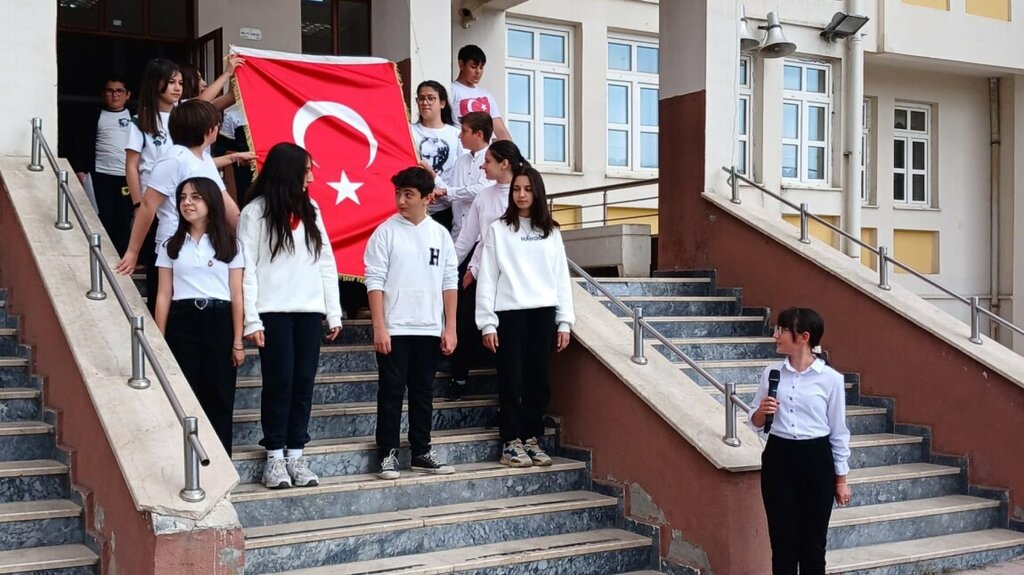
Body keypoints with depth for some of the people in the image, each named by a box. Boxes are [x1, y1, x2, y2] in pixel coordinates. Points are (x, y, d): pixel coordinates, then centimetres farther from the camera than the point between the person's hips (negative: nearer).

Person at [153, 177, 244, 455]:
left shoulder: (229, 245, 5)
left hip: (218, 322, -1)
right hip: (182, 323, 1)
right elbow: (164, 295, 7)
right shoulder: (172, 245, 9)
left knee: (219, 399, 1)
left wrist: (237, 341, -3)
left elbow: (237, 296, 2)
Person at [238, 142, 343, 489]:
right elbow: (246, 268, -6)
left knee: (303, 381, 3)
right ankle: (274, 456, 6)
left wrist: (334, 313, 8)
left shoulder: (311, 210, 12)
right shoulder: (256, 212, -3)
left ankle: (296, 453, 10)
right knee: (279, 381, -3)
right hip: (274, 311, -4)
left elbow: (326, 262, 12)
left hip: (310, 310, 4)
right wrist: (251, 320, -12)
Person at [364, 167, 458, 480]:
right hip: (394, 328, -3)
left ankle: (421, 452, 19)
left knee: (423, 393, 10)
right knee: (391, 392, 1)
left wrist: (450, 328, 3)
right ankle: (388, 453, 8)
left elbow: (449, 283, 7)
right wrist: (379, 327, -12)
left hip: (429, 329, 3)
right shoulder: (386, 231, -3)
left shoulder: (440, 234, 6)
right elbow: (374, 281, -5)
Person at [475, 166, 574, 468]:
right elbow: (487, 278, -1)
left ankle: (532, 438, 17)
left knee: (540, 381, 5)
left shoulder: (550, 232, 12)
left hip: (543, 313, 3)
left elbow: (562, 277, 11)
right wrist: (487, 323, -7)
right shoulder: (498, 230, 3)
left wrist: (564, 321, 5)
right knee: (512, 380, 0)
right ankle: (511, 443, 9)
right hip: (510, 313, -3)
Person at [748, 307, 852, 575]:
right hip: (778, 458, 2)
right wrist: (761, 412, -13)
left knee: (812, 542, 6)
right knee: (782, 541, 7)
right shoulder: (771, 373, 2)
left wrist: (841, 480, 3)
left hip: (816, 459, -2)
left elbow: (839, 432, 1)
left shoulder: (831, 379, -6)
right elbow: (755, 424, 11)